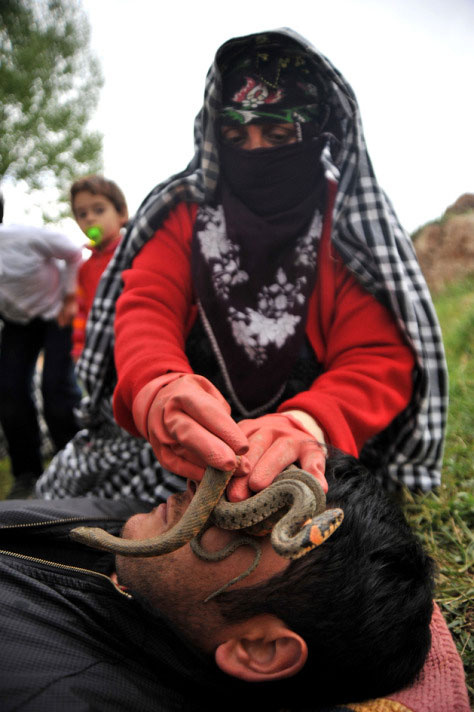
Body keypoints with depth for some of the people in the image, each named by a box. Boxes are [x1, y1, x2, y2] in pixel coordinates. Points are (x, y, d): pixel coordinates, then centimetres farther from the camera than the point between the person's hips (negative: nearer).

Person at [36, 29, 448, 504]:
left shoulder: (350, 225, -6)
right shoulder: (186, 210, 0)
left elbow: (380, 358, -14)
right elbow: (146, 307, -12)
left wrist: (308, 424, -38)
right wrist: (158, 389, -38)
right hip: (186, 447, 1)